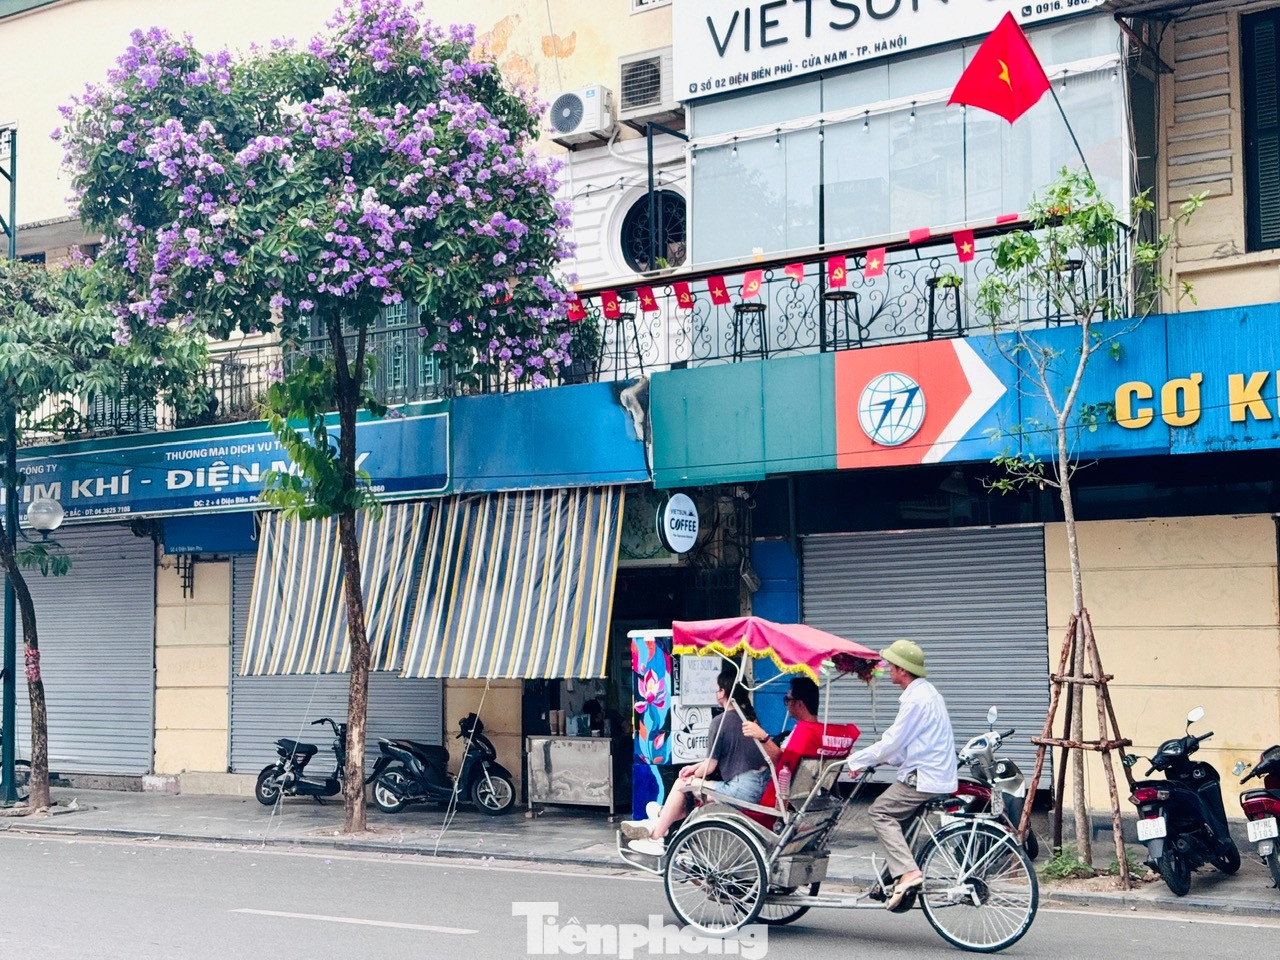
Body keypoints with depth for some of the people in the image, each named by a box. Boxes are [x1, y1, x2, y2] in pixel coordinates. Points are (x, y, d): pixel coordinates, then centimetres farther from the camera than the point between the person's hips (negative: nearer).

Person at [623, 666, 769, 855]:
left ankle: (656, 837, 16)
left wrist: (694, 775, 13)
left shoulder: (720, 722, -11)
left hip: (743, 791, -8)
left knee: (682, 785, 6)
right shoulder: (749, 717, 13)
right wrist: (696, 767, 22)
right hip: (762, 785, 8)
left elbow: (711, 765, -6)